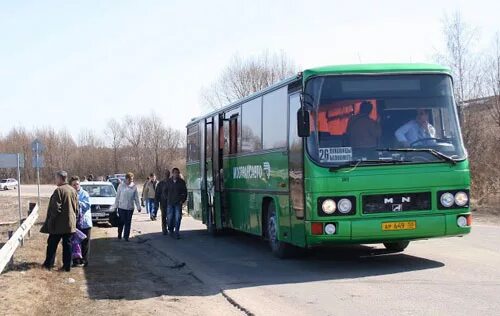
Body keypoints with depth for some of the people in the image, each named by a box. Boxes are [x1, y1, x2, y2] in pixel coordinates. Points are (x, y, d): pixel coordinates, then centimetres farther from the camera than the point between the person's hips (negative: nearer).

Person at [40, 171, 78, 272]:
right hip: (70, 224, 6)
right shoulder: (73, 191, 7)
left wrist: (51, 220, -7)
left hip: (59, 224, -6)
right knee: (67, 244, 9)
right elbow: (76, 208, 12)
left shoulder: (59, 190, -16)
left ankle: (48, 264, 13)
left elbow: (55, 208, -18)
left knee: (52, 244, 7)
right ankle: (67, 266, 10)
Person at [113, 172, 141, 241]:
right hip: (121, 207, -1)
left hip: (130, 208, 1)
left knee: (128, 223, 3)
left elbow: (136, 198, 5)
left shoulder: (134, 186, 0)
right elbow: (117, 196, 3)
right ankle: (119, 235, 23)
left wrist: (138, 207, 3)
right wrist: (115, 206, 4)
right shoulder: (121, 186, -3)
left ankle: (126, 236, 9)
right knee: (121, 222, 6)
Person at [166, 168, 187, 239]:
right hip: (170, 202, 1)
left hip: (178, 203, -1)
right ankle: (170, 230, 23)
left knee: (178, 218, -7)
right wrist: (167, 198, 6)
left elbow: (185, 192, 4)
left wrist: (182, 200, -5)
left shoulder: (181, 182, 3)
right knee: (170, 217, 5)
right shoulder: (168, 182, 6)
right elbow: (165, 191, 16)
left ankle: (176, 232, -3)